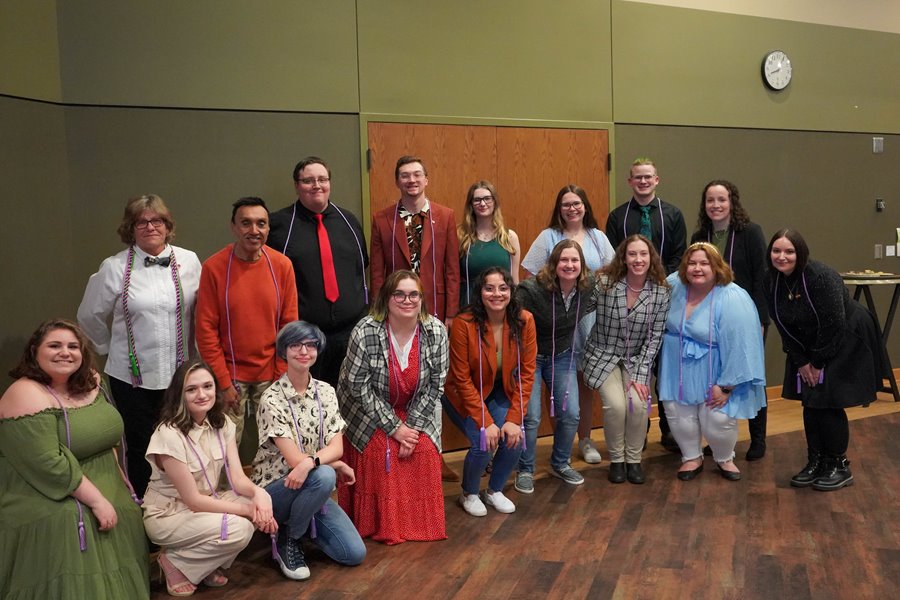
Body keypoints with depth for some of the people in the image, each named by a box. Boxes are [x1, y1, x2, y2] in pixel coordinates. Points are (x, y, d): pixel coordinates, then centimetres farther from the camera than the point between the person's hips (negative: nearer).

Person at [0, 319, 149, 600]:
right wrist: (96, 500, -26)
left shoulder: (89, 383, 5)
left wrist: (121, 484, 13)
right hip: (54, 516, -8)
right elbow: (50, 465, -29)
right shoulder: (26, 396, -22)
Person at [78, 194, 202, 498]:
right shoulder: (114, 268, -2)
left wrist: (196, 352, 7)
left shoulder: (188, 261, 2)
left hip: (181, 372, 1)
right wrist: (114, 348, 12)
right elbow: (90, 316, 8)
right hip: (134, 376, -1)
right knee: (141, 447, 9)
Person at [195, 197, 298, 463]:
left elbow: (289, 324, 1)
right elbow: (206, 329, -6)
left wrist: (281, 377, -3)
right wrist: (224, 382, -8)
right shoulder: (214, 267, -8)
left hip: (271, 374, 2)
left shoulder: (282, 265, -3)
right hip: (231, 374, -1)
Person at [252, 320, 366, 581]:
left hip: (312, 487, 5)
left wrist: (311, 462, -30)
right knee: (323, 476, -36)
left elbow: (337, 447, -10)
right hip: (274, 489, -5)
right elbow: (294, 459, -21)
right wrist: (337, 465, -13)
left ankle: (300, 522, 17)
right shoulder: (272, 399, -17)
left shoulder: (326, 392, 0)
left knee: (355, 553, -8)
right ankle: (288, 539, -9)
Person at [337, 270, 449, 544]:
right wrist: (393, 427, -19)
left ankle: (419, 520, 7)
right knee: (379, 451, -22)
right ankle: (381, 523, -2)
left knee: (424, 451, -15)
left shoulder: (436, 331, -14)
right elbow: (359, 387, -20)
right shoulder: (365, 332, -23)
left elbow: (435, 384, -8)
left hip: (415, 414, 3)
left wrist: (412, 426, -15)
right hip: (369, 414, -3)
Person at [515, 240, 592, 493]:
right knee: (531, 417, -7)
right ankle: (525, 470, 17)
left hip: (562, 356, 4)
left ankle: (560, 464, 27)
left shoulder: (587, 287, -11)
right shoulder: (531, 290, -26)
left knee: (570, 414, 1)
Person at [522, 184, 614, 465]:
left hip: (589, 317, 3)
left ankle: (585, 440, 22)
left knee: (585, 381, 8)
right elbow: (534, 279, -2)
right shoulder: (548, 237, -1)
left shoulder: (598, 237, 9)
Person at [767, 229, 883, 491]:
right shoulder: (773, 280, -8)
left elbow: (833, 325, -25)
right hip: (808, 348, 6)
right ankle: (815, 462, 18)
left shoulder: (821, 277, -28)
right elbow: (783, 325, -2)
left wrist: (819, 363, -17)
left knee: (827, 404, -8)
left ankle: (839, 466, 8)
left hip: (847, 344, -6)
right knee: (809, 402, 5)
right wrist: (801, 362, -5)